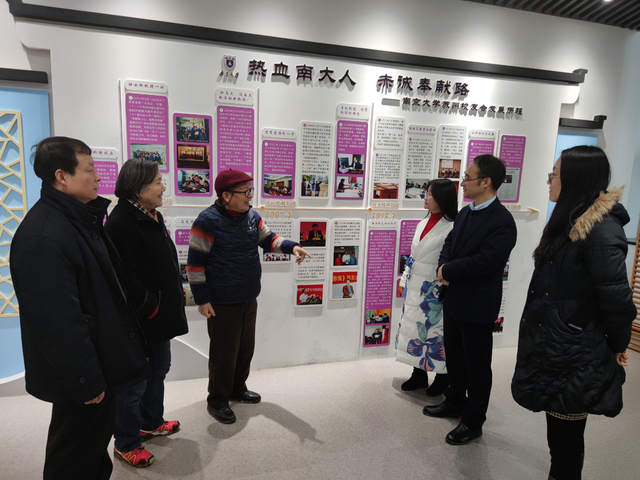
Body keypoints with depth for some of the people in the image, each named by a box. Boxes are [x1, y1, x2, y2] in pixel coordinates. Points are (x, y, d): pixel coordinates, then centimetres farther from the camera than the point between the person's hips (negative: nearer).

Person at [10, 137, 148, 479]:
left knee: (98, 437, 26)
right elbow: (57, 321, -28)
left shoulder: (80, 219, 6)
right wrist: (85, 382, -20)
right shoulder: (42, 237, -27)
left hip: (102, 361, 10)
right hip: (80, 376, -10)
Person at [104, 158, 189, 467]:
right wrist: (151, 307, -17)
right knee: (135, 382, 6)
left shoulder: (153, 216, 9)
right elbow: (125, 279, -26)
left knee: (159, 370, 24)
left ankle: (151, 422, 45)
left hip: (161, 315, 10)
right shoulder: (121, 223, -22)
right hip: (139, 320, -10)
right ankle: (125, 444, 27)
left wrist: (175, 297, 14)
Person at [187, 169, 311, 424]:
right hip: (222, 304, -7)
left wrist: (291, 247, -9)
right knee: (224, 353, 6)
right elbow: (195, 263, -16)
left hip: (249, 299, 8)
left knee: (246, 348, 20)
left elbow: (269, 239, 11)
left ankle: (238, 389, 42)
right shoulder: (208, 221, -19)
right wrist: (202, 300, -15)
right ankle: (217, 401, 26)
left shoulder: (251, 216, 3)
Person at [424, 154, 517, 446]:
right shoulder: (466, 212, 7)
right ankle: (455, 402, 44)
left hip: (477, 306, -8)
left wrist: (448, 271, -14)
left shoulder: (502, 222, -20)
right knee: (454, 357, 24)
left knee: (476, 366, 9)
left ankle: (473, 422, 27)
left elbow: (483, 262, -26)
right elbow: (450, 243, 12)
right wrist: (443, 266, -9)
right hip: (454, 299, 9)